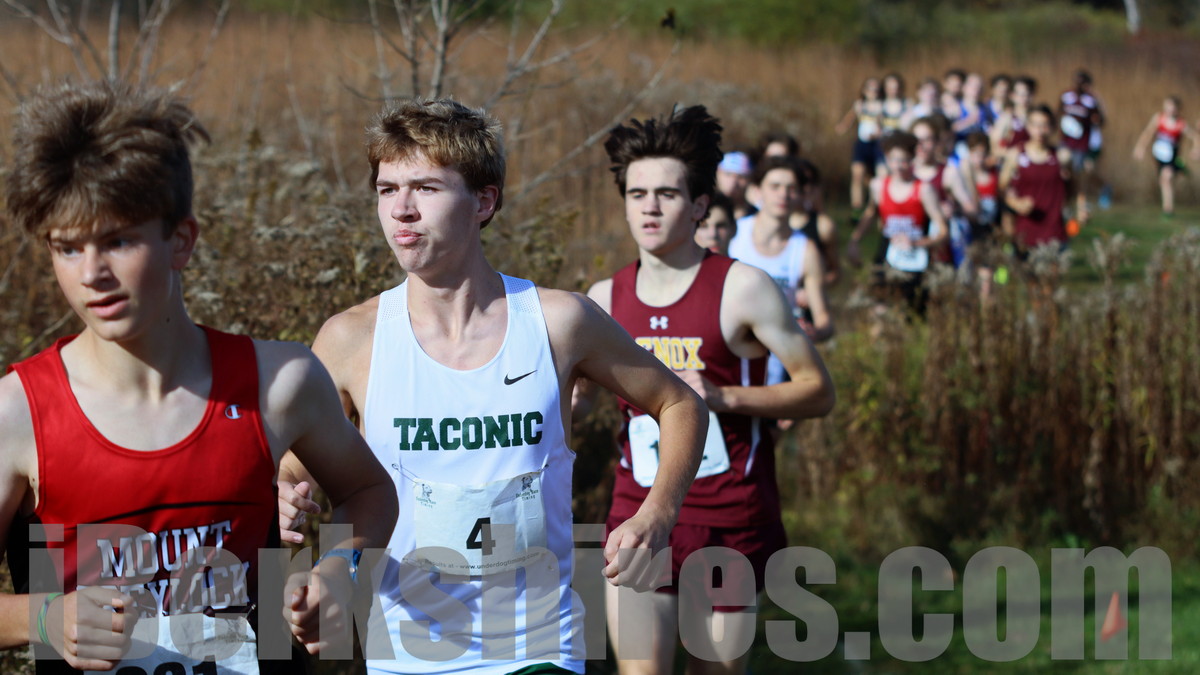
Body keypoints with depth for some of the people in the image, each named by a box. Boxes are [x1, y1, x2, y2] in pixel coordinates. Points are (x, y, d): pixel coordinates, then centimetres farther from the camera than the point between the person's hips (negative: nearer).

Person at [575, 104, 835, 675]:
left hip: (728, 521, -3)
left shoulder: (742, 290, -8)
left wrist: (724, 397, -19)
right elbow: (572, 398, 19)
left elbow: (818, 391, -6)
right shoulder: (606, 299, 5)